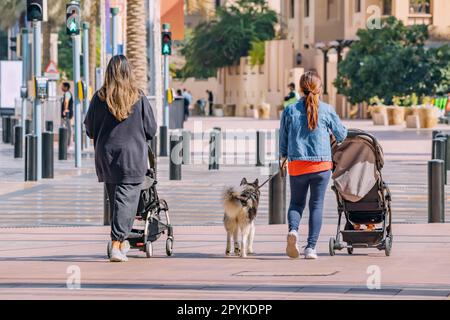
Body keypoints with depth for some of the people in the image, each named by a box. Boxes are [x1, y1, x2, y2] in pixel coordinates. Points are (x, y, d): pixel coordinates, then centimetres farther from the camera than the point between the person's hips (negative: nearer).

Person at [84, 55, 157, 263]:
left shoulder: (99, 97, -3)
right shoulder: (139, 98, -6)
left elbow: (89, 128, 4)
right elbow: (151, 129, 0)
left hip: (106, 154, 2)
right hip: (133, 154, -2)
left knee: (114, 197, 15)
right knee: (127, 197, -2)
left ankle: (122, 241, 23)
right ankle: (117, 245, -11)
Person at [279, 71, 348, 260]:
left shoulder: (290, 110, 0)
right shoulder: (326, 110, -3)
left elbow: (283, 138, 9)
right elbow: (342, 134, 8)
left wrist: (283, 159, 26)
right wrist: (331, 136, 31)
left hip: (297, 164, 1)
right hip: (321, 165, -1)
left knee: (296, 202, 14)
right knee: (317, 205, 6)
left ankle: (293, 230, -16)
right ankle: (311, 247, 0)